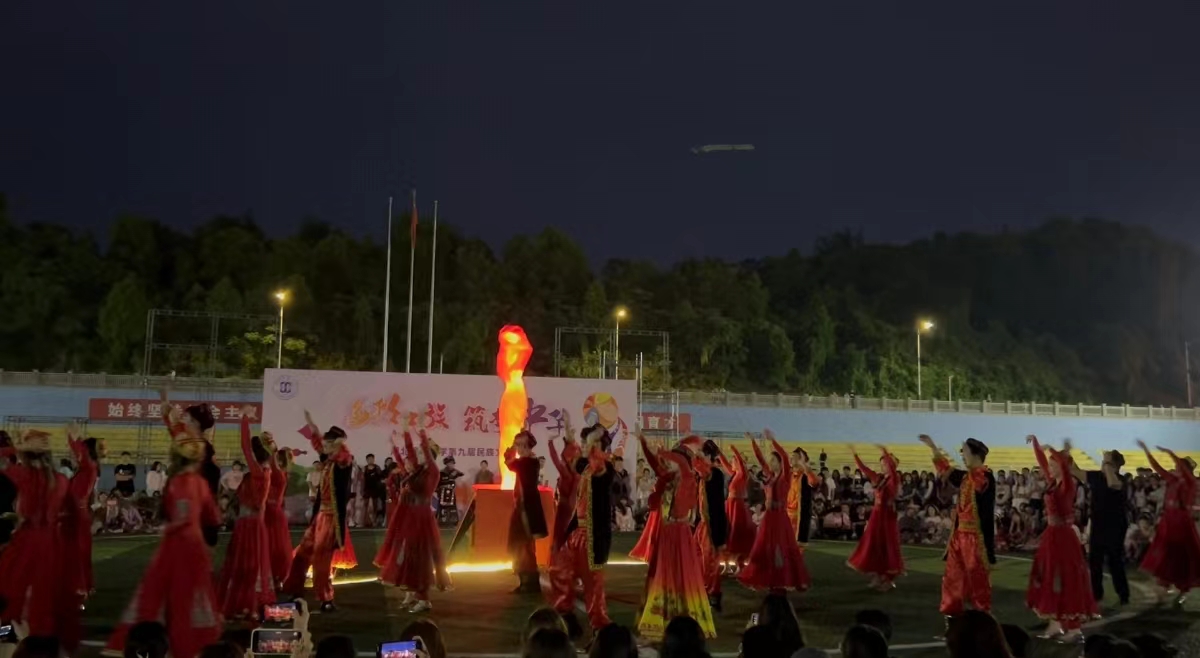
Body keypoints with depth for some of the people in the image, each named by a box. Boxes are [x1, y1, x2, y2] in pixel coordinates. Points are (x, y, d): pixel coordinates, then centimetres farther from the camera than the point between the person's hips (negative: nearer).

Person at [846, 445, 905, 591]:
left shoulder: (895, 479, -7)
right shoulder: (878, 478, 9)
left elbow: (892, 469, -27)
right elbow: (863, 468, 11)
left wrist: (885, 452, -37)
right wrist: (855, 454, 4)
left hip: (887, 515, -6)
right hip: (876, 515, 6)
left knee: (887, 547, -1)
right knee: (873, 546, 7)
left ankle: (888, 579, 6)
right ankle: (878, 578, 16)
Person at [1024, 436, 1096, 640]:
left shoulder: (1068, 485, -13)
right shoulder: (1052, 483, 8)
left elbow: (1064, 464, -33)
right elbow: (1041, 462, 18)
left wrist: (1052, 450, -28)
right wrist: (1035, 442, 19)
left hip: (1063, 536, -8)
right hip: (1051, 534, 8)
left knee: (1066, 579, -4)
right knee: (1051, 578, 11)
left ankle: (1074, 628, 1)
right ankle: (1057, 623, 19)